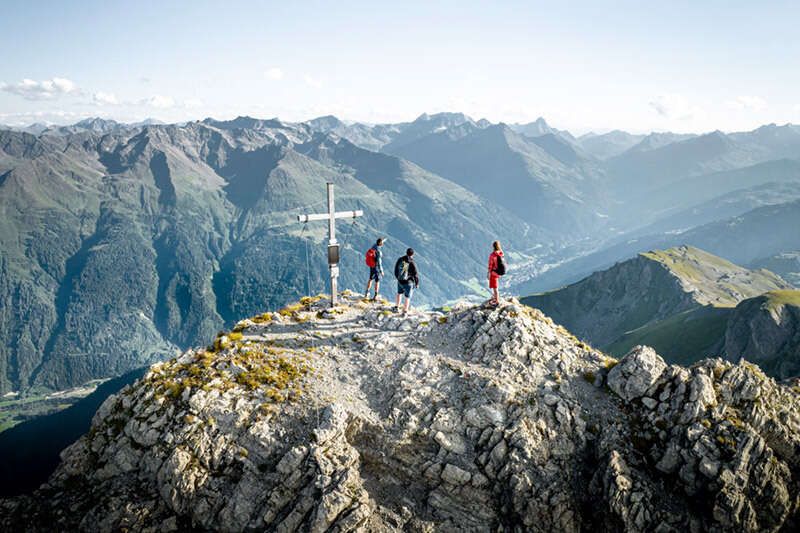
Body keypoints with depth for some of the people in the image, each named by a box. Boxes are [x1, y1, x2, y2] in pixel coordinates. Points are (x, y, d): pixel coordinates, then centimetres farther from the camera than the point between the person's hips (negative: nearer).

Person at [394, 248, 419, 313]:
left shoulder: (400, 260, -7)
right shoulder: (412, 263, -21)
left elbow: (396, 269, 7)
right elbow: (416, 274, -15)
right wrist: (417, 283, 0)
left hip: (400, 281, 5)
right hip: (408, 283, -5)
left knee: (399, 293, 30)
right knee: (408, 297, 12)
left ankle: (397, 307, 40)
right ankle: (405, 311, 16)